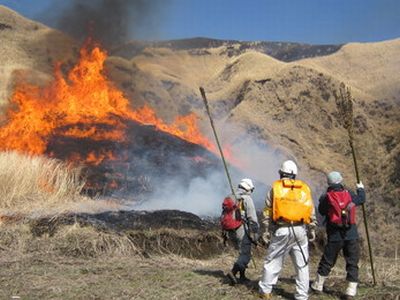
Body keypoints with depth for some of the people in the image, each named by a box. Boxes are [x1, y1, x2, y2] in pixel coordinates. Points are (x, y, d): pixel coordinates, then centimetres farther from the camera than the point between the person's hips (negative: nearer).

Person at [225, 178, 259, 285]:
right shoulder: (247, 199, -9)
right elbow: (252, 218, -14)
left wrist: (225, 234, 21)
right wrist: (255, 234, -9)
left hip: (231, 232, 7)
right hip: (242, 231, -7)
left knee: (243, 253, 20)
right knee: (245, 255, -4)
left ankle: (242, 276, 20)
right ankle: (233, 272, -20)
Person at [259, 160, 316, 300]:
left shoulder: (275, 187, 3)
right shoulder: (305, 188, 9)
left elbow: (268, 212, 1)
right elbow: (311, 213, 8)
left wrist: (266, 231, 6)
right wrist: (312, 230, 14)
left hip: (282, 230, -2)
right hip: (300, 230, 2)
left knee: (272, 261, 8)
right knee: (302, 264, 8)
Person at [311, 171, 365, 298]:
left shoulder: (326, 198, -7)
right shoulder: (349, 194, -1)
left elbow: (322, 211, 6)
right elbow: (361, 199, 16)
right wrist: (361, 189, 35)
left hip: (335, 235, 0)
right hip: (351, 235, 1)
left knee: (327, 261, 12)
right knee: (352, 262, 8)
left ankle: (318, 284, 23)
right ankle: (351, 289, 4)